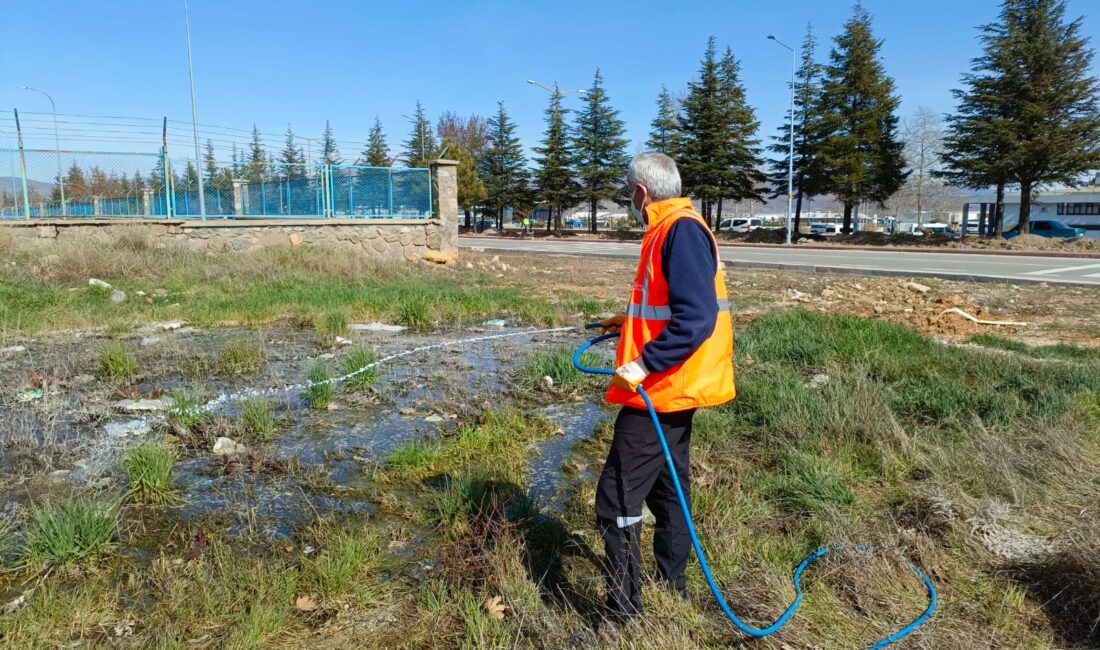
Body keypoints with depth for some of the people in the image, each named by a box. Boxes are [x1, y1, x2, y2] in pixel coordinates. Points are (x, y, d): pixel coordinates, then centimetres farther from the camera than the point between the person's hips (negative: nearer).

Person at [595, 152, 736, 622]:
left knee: (616, 503, -6)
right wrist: (630, 323, 25)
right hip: (672, 389, 11)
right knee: (667, 492, 19)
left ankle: (624, 615, 5)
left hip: (661, 392, -11)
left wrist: (644, 364, -27)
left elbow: (697, 317, -26)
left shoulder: (680, 231, -17)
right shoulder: (675, 229, 14)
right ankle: (672, 589, 33)